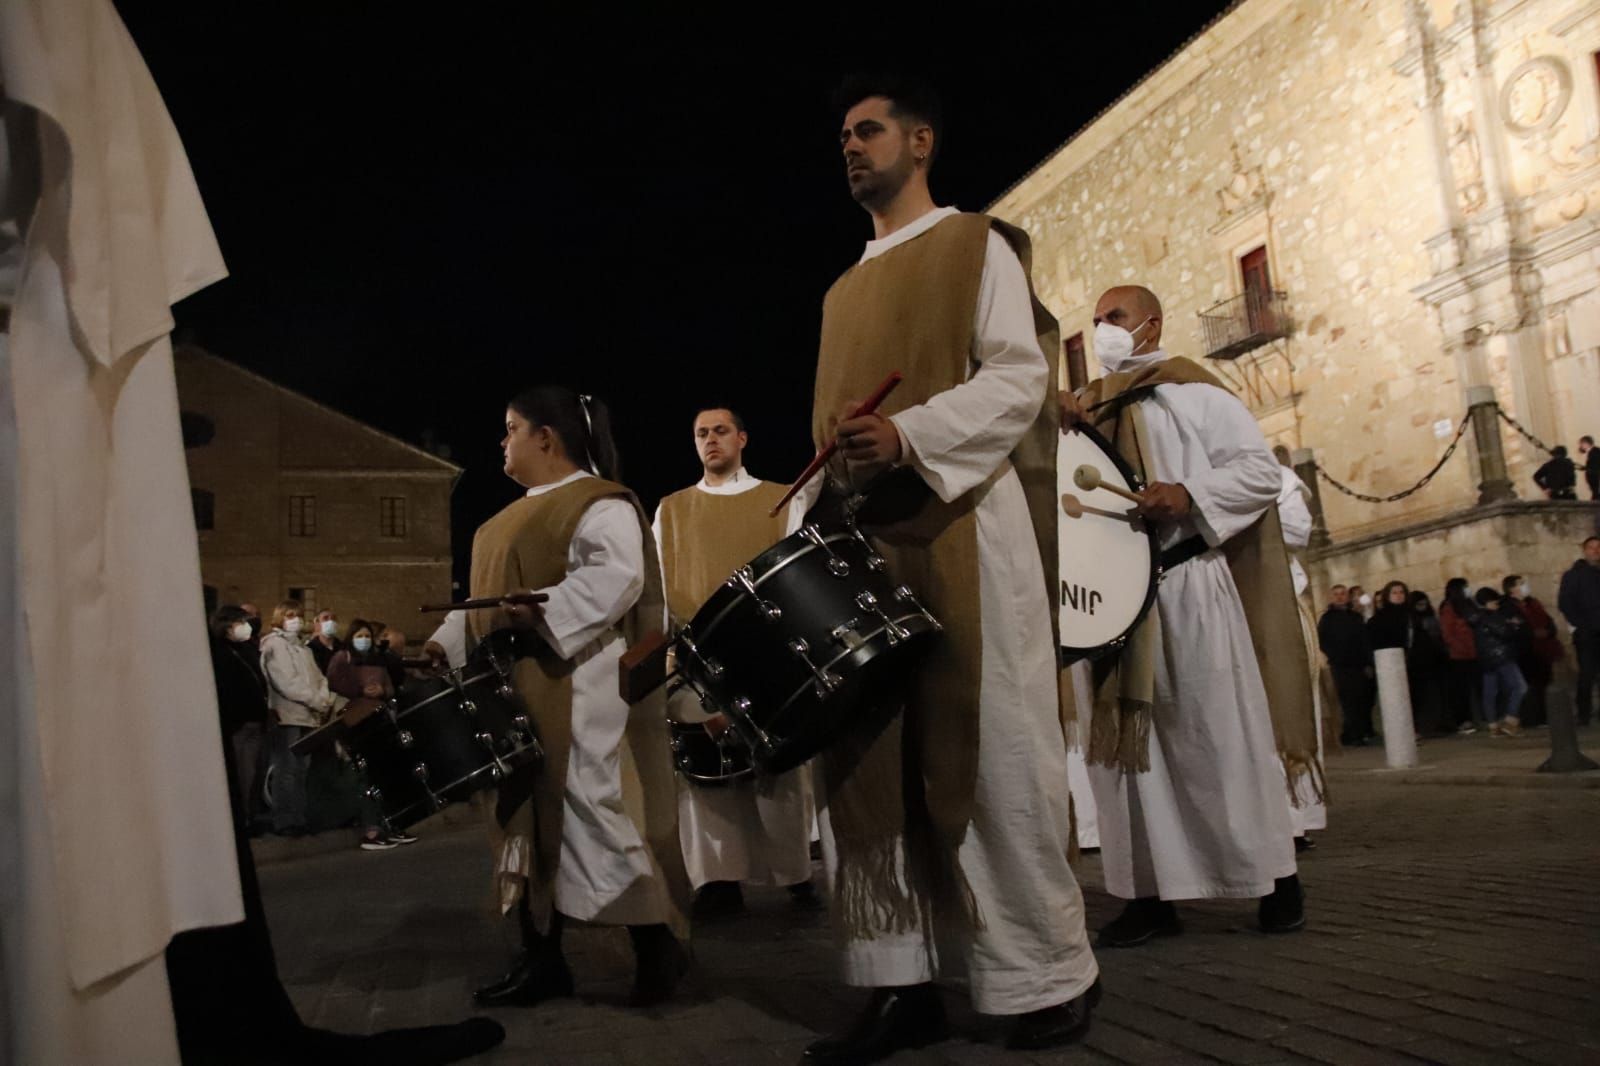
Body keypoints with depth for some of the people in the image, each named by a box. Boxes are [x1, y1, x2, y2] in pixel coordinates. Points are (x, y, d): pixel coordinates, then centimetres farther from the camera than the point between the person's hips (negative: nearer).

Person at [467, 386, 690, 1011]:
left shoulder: (598, 503, -8)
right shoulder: (516, 516, 22)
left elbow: (614, 577, -22)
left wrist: (531, 616, -26)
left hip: (577, 692, -9)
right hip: (517, 691, 10)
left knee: (591, 808, -10)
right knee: (527, 813, 8)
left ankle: (656, 944, 2)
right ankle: (541, 959, 14)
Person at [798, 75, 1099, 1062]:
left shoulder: (975, 245, 7)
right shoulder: (845, 291, 26)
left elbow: (1019, 377, -6)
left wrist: (910, 436, -20)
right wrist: (824, 496, 9)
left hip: (960, 527, -6)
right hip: (866, 537, 7)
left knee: (986, 748, -6)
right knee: (872, 753, 1)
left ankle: (1050, 974, 6)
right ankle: (903, 982, 8)